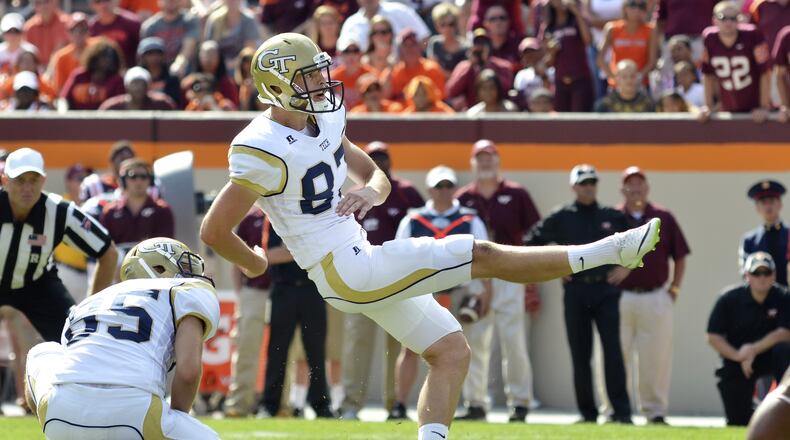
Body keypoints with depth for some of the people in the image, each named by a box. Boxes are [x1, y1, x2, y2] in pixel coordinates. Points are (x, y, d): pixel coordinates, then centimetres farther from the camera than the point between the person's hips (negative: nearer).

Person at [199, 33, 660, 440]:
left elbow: (377, 177, 16)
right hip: (346, 270, -10)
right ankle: (609, 252, -4)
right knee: (481, 256, -9)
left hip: (360, 261, 10)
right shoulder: (263, 152, -20)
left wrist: (371, 191, -9)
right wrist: (255, 264, 3)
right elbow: (215, 232, -15)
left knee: (450, 351, 9)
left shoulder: (325, 121, 7)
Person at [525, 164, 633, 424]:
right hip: (575, 291, 1)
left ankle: (621, 411, -12)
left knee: (612, 350, -10)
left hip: (606, 289, -1)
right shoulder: (561, 218, 6)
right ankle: (587, 411, 8)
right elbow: (532, 243, 11)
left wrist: (625, 267, 4)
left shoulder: (613, 217, 8)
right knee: (580, 353, 2)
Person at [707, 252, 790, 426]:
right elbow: (713, 337, -7)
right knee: (738, 420, -7)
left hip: (768, 356, 0)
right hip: (736, 361, 0)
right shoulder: (730, 298, -8)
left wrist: (754, 350, -26)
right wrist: (738, 356, -20)